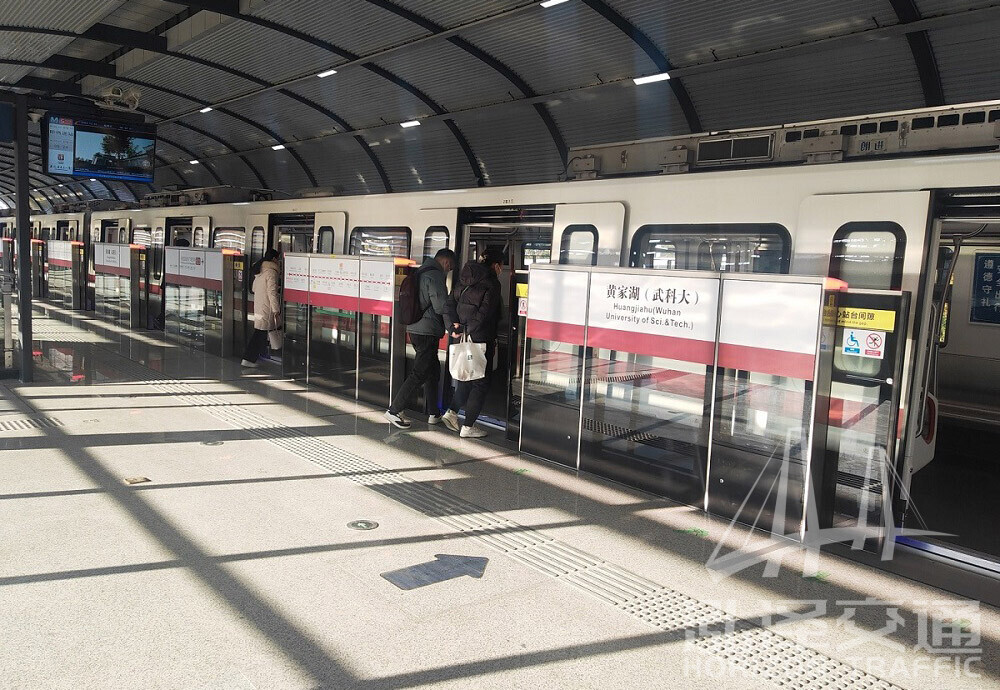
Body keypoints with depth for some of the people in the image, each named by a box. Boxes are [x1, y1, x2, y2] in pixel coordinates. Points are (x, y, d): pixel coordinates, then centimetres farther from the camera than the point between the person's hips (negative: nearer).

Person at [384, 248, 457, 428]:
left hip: (414, 329, 10)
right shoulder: (435, 276, -14)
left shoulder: (420, 273, 17)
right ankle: (394, 410, -4)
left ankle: (433, 413, 23)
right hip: (427, 332, -10)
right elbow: (441, 306, -18)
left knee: (433, 370, 17)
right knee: (419, 373, -6)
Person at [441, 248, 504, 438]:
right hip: (482, 339, -7)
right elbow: (485, 312, -20)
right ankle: (468, 427, 8)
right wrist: (468, 330, -13)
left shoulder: (464, 279, 10)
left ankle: (451, 412, 16)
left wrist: (455, 326, 0)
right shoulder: (492, 283, -12)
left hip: (465, 337, 7)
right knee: (481, 382, 4)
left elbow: (451, 303, 6)